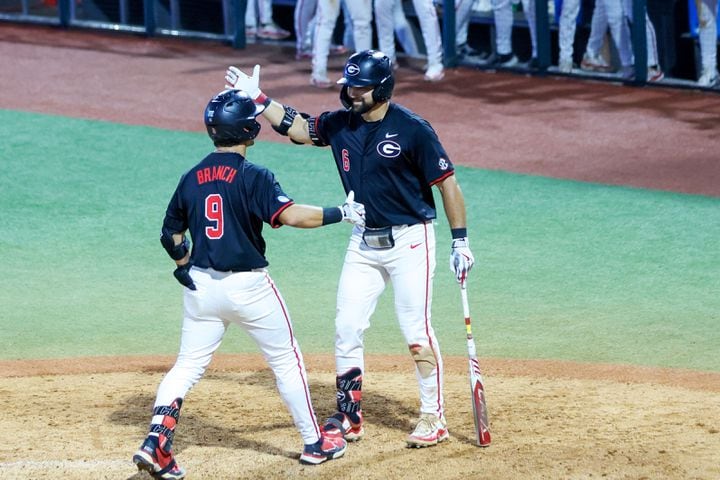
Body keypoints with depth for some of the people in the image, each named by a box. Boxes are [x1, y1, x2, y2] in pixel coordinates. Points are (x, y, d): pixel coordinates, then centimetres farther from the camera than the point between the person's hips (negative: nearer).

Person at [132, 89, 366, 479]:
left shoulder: (192, 179, 4)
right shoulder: (253, 177, -13)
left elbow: (171, 236, 10)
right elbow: (289, 215, -25)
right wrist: (340, 213, -17)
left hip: (201, 286, 4)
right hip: (249, 286, -4)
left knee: (188, 364, 9)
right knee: (287, 360, 12)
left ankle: (156, 442, -8)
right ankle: (314, 443, 20)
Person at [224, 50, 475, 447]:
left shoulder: (412, 129, -14)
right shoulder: (340, 124, 2)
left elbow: (447, 183, -11)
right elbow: (297, 128, 17)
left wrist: (460, 242, -13)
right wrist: (256, 98, 8)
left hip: (409, 239, -6)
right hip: (364, 242, 6)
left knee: (416, 331, -7)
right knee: (347, 328, 5)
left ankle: (434, 418, 3)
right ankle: (349, 418, 14)